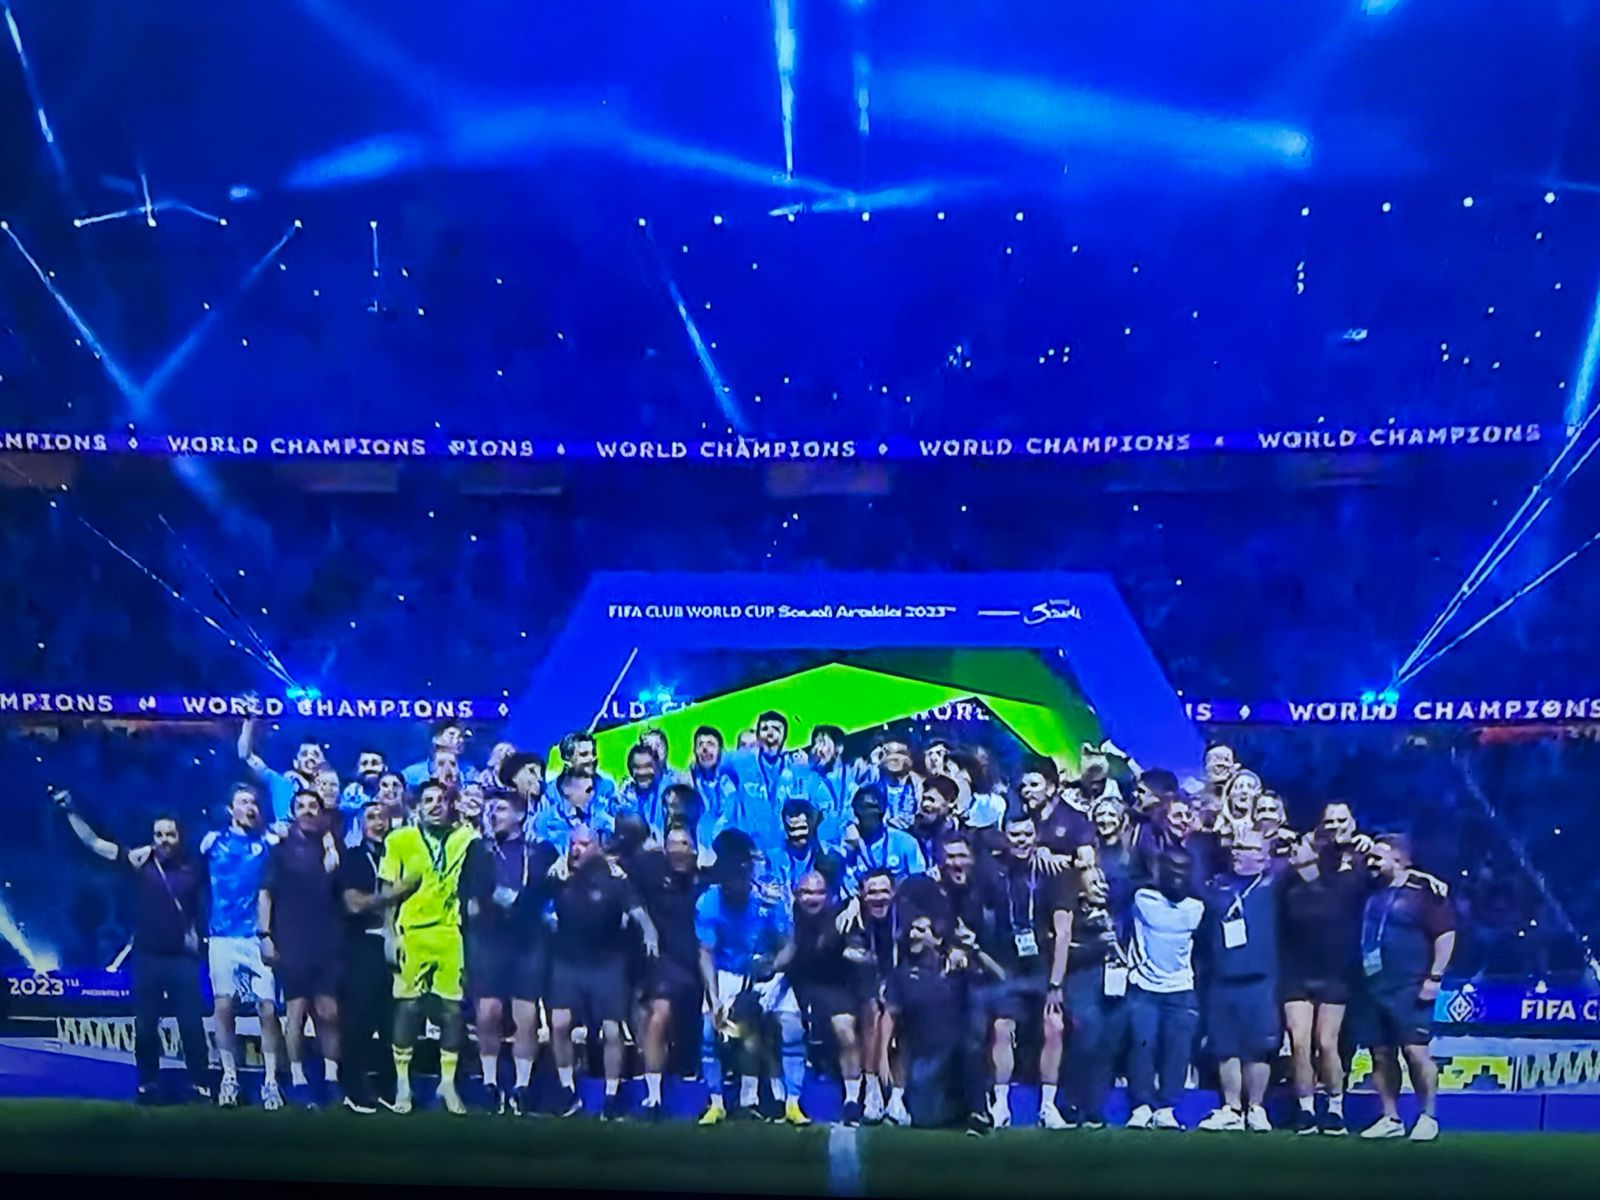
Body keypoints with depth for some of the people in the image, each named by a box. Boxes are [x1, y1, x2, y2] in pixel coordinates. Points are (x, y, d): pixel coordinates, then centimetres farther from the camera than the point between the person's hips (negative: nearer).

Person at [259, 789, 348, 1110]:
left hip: (327, 942, 3)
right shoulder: (282, 849, 3)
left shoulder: (332, 848, 12)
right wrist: (265, 934, -10)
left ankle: (331, 1080, 7)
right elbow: (265, 893, -1)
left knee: (329, 1012, 0)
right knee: (296, 1011, -2)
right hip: (292, 943, -3)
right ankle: (298, 1082, 4)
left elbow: (341, 893, 14)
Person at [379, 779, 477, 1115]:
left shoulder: (466, 838, 8)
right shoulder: (399, 840, 6)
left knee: (452, 1008, 2)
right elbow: (388, 892, 5)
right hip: (411, 934, -1)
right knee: (407, 1006, 0)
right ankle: (402, 1084, 10)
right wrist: (390, 935, -1)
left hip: (452, 935, 1)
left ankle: (448, 1083, 13)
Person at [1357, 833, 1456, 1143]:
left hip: (1409, 989, -7)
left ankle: (1428, 1117, 4)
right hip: (1374, 987, 7)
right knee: (1381, 1055, 8)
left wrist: (1435, 977, -13)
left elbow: (1446, 934, -10)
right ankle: (1390, 1119, 15)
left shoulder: (1423, 892, -9)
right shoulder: (1372, 892, 11)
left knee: (1416, 1051, -9)